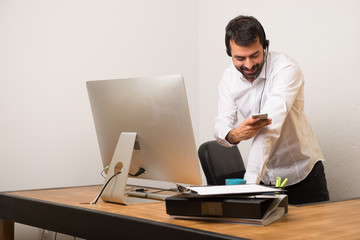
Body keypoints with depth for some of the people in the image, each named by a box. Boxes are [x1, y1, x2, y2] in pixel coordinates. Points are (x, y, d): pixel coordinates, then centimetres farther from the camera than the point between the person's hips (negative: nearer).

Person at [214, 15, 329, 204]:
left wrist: (251, 182, -41)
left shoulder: (286, 68, -21)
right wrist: (234, 135, -37)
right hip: (263, 175, 4)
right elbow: (221, 125, -11)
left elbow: (270, 127, -32)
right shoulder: (229, 78, -3)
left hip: (302, 174, -3)